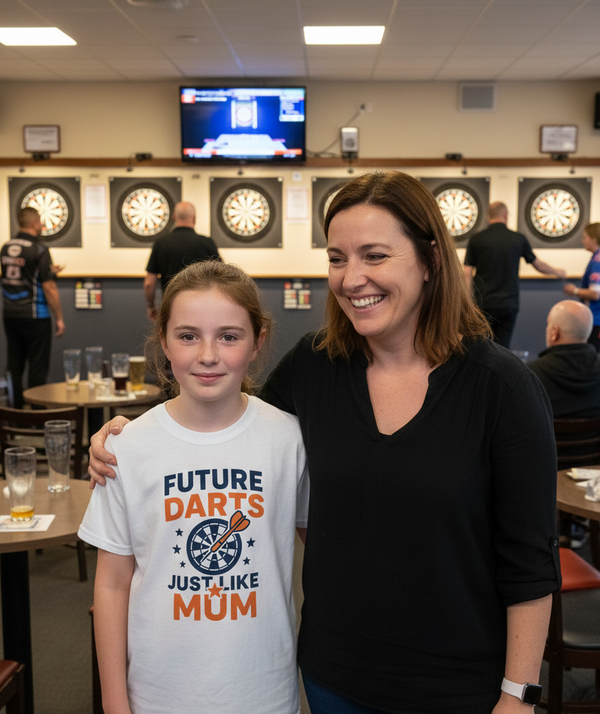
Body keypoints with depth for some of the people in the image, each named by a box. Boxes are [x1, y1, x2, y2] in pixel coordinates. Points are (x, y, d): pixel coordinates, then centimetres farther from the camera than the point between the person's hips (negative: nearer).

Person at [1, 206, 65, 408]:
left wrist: (49, 271, 20)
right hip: (34, 316, -6)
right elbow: (49, 288, -15)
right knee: (37, 367, 1)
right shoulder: (39, 249, -13)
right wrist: (59, 318, -8)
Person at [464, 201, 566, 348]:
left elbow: (467, 274, -3)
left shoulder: (477, 239, 0)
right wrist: (556, 271, 38)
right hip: (508, 305, 1)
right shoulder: (518, 239, 5)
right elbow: (538, 265, 19)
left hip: (483, 303, -1)